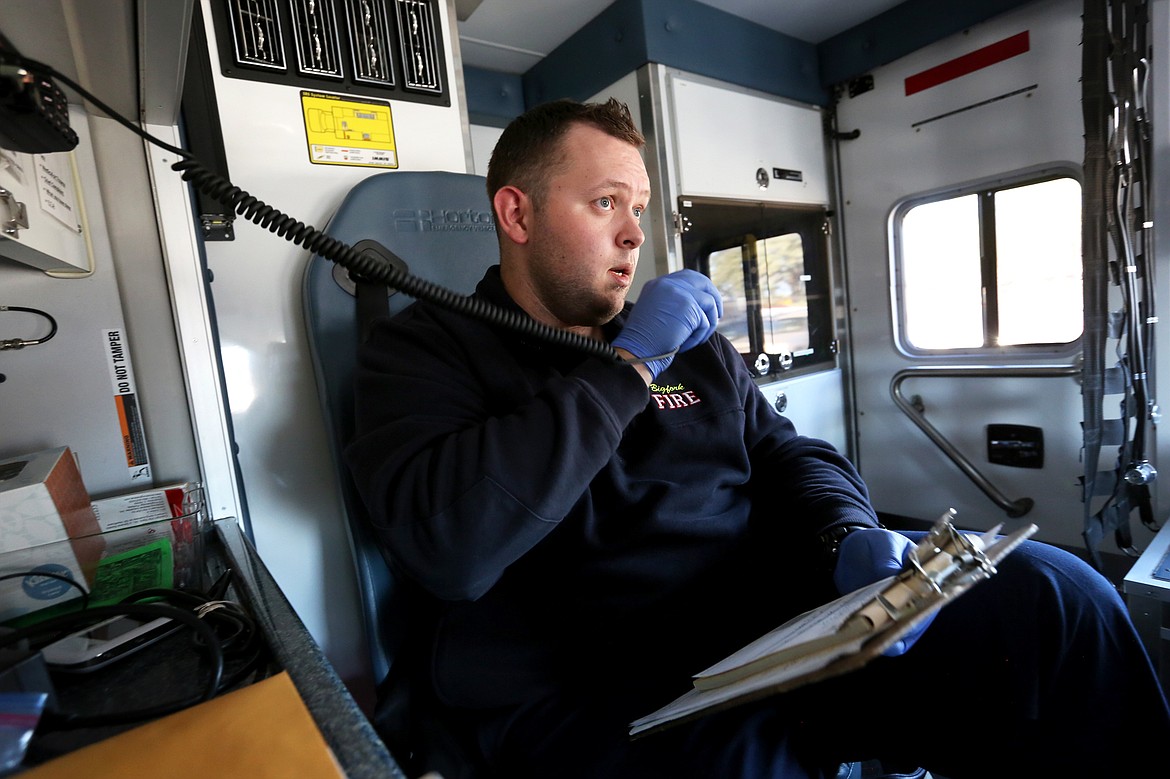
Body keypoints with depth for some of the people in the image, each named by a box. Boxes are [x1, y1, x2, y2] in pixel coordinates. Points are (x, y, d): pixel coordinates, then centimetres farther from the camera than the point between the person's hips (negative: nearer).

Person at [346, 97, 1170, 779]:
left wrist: (849, 534, -9)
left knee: (1048, 592, -10)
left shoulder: (692, 343, 14)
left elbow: (790, 456, 14)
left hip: (777, 623, 5)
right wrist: (626, 364, -18)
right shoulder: (424, 348, -2)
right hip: (591, 695, -3)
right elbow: (447, 548, -18)